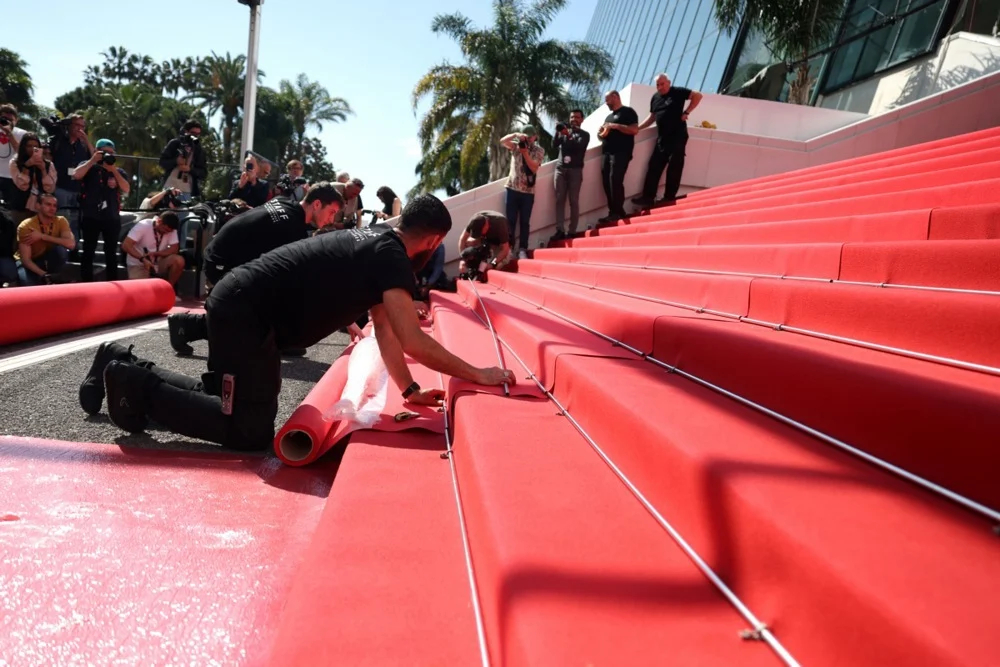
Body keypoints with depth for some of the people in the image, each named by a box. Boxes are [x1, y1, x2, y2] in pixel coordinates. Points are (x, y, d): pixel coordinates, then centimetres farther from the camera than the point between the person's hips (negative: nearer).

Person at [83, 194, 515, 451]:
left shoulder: (378, 242, 13)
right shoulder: (392, 257, -16)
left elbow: (384, 329, 15)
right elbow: (414, 342, -23)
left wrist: (410, 390, 11)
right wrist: (477, 375, -14)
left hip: (242, 306, 10)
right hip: (244, 312, -10)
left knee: (229, 403, 21)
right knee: (251, 431, -8)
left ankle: (127, 369, 27)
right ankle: (138, 385, 1)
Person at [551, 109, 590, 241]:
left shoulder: (584, 134, 9)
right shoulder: (564, 131, 18)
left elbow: (579, 146, -9)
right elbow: (554, 144, 4)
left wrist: (569, 135, -20)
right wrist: (557, 132, -11)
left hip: (575, 170, -3)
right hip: (560, 168, 3)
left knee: (573, 201, -6)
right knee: (559, 200, -6)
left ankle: (572, 231, -6)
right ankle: (560, 230, -10)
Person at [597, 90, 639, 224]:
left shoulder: (628, 111, 2)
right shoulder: (609, 116, 27)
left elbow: (635, 130, -10)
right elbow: (602, 134, 30)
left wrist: (616, 126, -14)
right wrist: (601, 134, 5)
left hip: (621, 153, -8)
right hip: (607, 152, 8)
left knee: (615, 181, -17)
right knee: (607, 182, 0)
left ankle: (618, 213, -17)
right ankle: (612, 213, 2)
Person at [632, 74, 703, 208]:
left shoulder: (677, 92, -4)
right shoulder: (655, 98, 13)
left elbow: (697, 96, -5)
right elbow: (652, 117, 21)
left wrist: (686, 112, -10)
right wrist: (638, 127, 10)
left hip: (678, 136, -6)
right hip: (662, 138, 6)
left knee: (674, 168, -3)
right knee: (654, 167, 2)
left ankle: (669, 198, 2)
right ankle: (648, 197, 3)